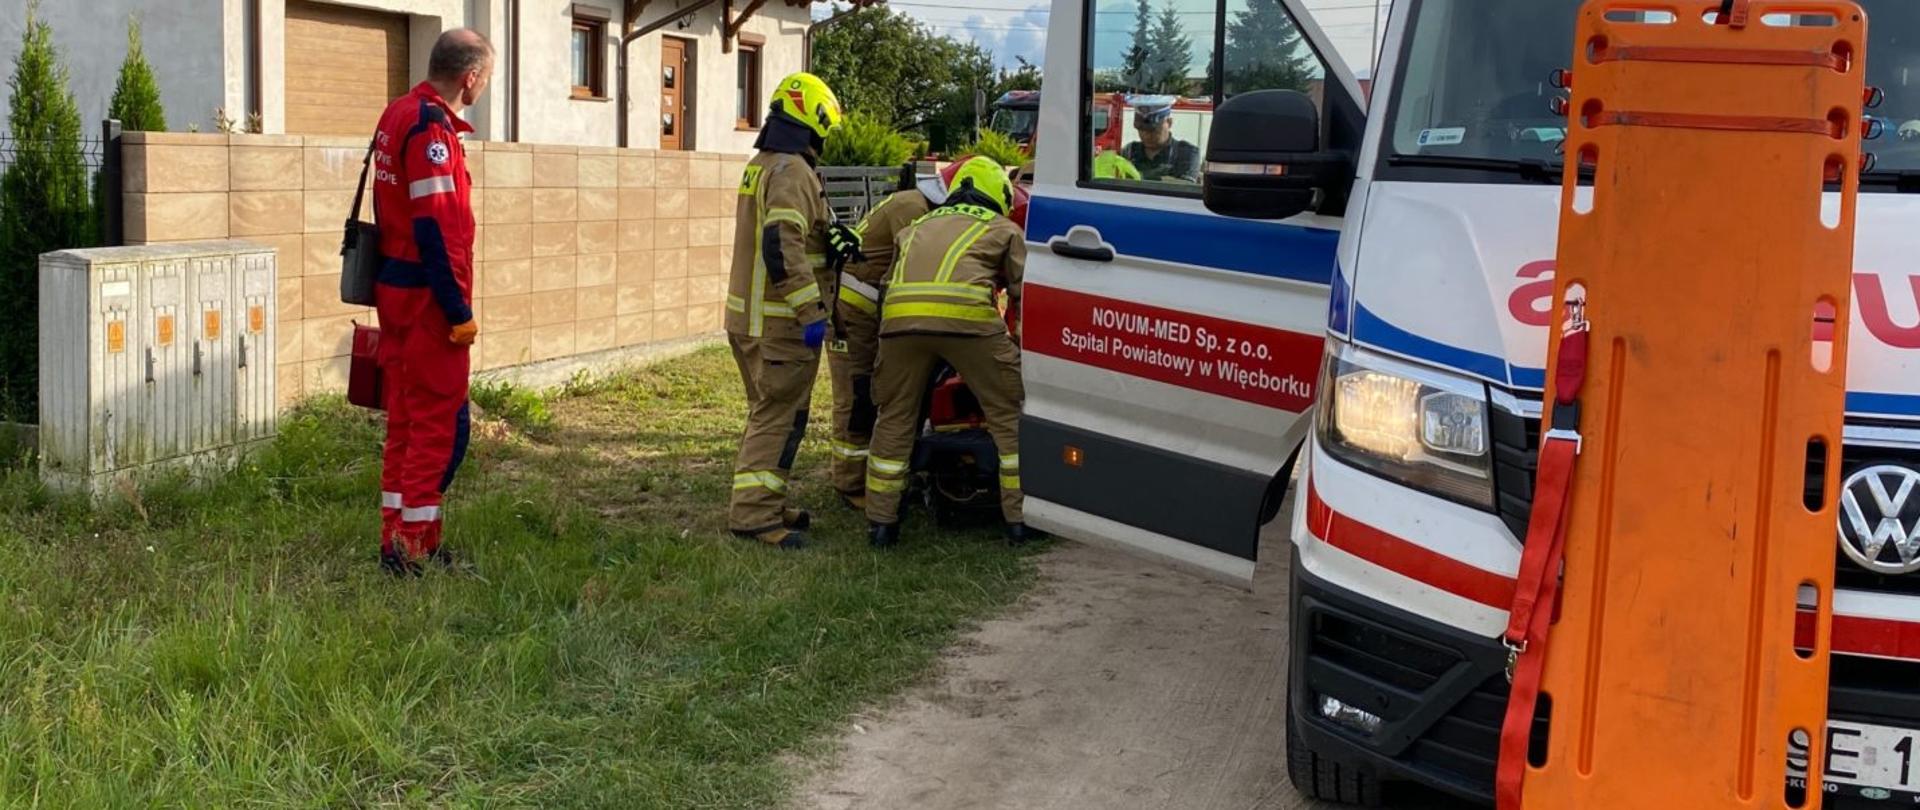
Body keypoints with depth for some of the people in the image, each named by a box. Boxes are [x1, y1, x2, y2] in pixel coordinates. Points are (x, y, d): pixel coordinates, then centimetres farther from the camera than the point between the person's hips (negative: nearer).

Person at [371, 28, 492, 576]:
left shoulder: (398, 115, 13)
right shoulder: (432, 128, -17)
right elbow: (437, 228, -22)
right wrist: (459, 312, -19)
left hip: (394, 292, 10)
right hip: (428, 300, -10)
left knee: (405, 421, 14)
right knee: (441, 424, -3)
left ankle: (395, 541, 20)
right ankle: (416, 548, -1)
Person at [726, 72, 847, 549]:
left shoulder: (759, 166, 16)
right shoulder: (792, 172, -17)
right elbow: (783, 247, -26)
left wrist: (836, 241, 32)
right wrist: (810, 311, -26)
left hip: (748, 316, 10)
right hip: (780, 322, -10)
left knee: (768, 412, 17)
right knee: (779, 416, -7)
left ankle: (766, 505, 25)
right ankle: (754, 514, -7)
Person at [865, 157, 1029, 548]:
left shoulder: (917, 226, 36)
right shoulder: (1004, 229, 25)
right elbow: (1024, 290, 20)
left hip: (899, 316, 3)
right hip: (967, 316, -3)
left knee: (895, 418, 17)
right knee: (1009, 414, 10)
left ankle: (880, 522, 18)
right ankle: (1020, 517, 10)